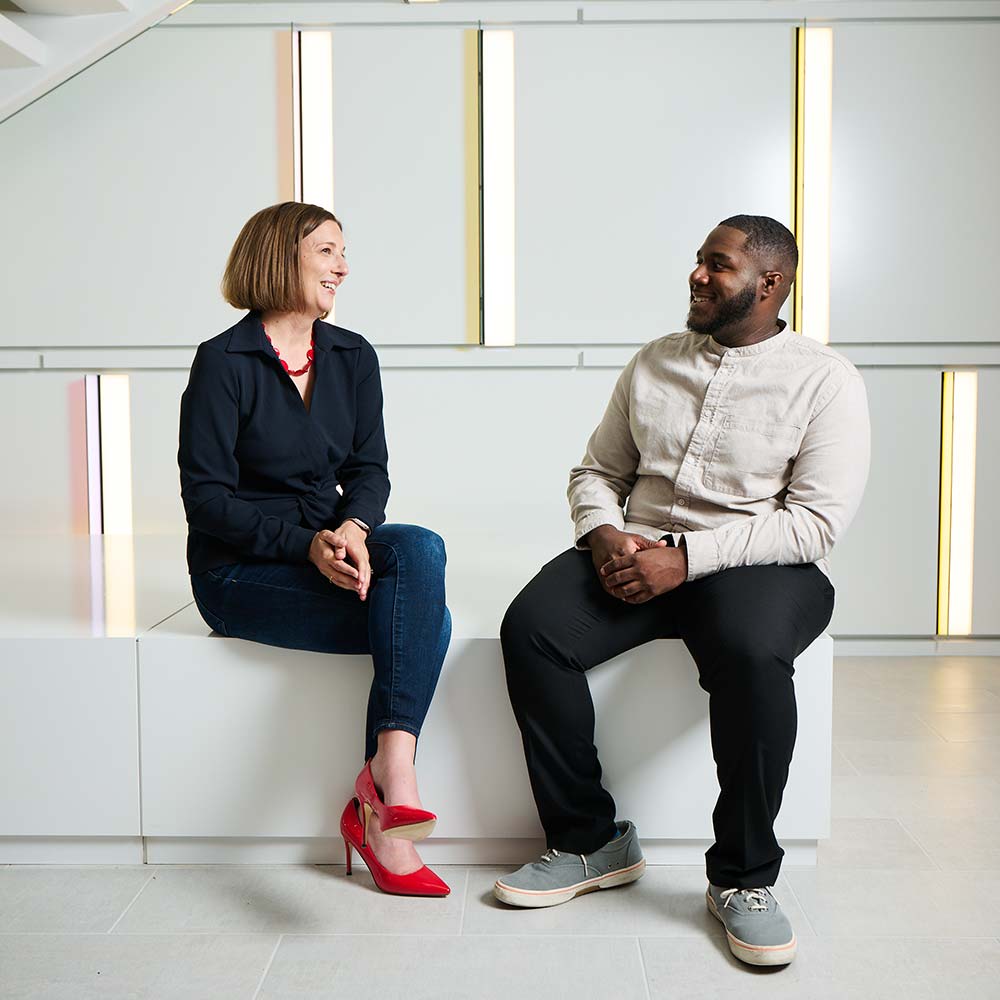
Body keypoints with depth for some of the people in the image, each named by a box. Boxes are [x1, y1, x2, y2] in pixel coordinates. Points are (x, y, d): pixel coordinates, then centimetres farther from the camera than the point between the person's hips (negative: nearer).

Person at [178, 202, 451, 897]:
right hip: (240, 572, -5)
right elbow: (206, 498, -12)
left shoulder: (353, 357, 8)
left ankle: (389, 768, -31)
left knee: (420, 550, -27)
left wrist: (353, 529, -19)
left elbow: (370, 468, 4)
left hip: (330, 546, 6)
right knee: (425, 618, -23)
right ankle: (384, 797, -16)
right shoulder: (225, 362, -9)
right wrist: (308, 545, -23)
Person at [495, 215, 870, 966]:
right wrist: (604, 535, -6)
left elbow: (817, 521, -11)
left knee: (749, 651, -38)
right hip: (636, 555, 5)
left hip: (759, 565, -4)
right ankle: (590, 842, -5)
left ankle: (744, 877, -14)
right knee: (530, 629, -22)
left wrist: (686, 558, -19)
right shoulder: (655, 363, 14)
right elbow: (596, 472, 17)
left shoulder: (825, 380, -1)